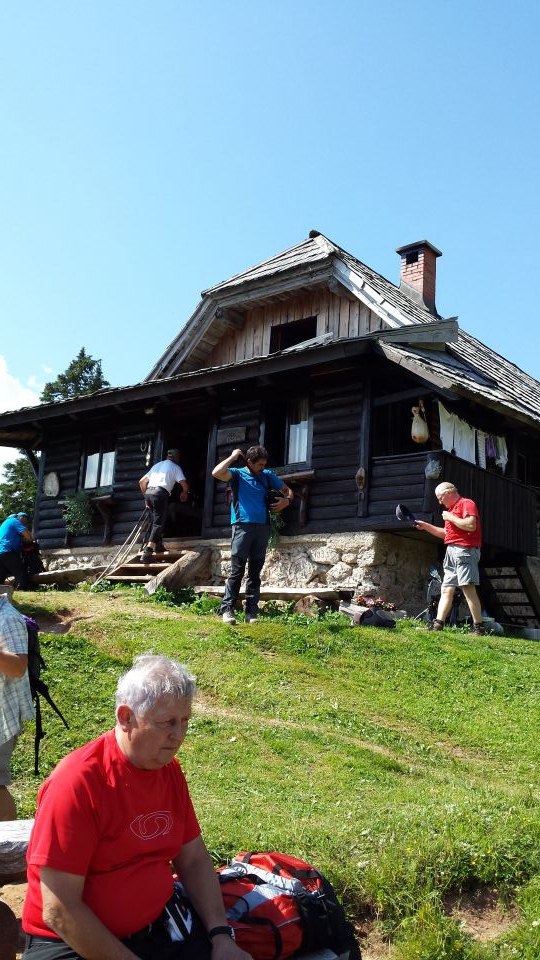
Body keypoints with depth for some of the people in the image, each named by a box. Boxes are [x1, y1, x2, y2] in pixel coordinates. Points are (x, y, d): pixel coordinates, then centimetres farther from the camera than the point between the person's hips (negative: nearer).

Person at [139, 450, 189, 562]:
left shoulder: (157, 465, 29)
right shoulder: (175, 467, 13)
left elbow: (142, 481, 27)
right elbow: (184, 485, 2)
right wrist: (184, 493, 24)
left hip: (148, 492, 6)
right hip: (160, 493, -6)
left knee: (157, 520, 23)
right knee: (158, 523, -10)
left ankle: (158, 545, 18)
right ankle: (148, 551, -24)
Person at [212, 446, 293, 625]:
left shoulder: (268, 476, 16)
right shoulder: (238, 474, 5)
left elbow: (288, 491, 23)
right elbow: (217, 473, -14)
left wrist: (287, 500, 0)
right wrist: (233, 457, -3)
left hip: (262, 528, 4)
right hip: (242, 526, -4)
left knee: (255, 572, 6)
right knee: (237, 571, -9)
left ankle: (251, 612, 8)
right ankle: (227, 609, -5)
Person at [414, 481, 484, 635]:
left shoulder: (467, 503, -5)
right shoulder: (452, 508, 24)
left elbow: (471, 525, -21)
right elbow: (446, 533, 30)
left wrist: (450, 517, -10)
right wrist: (426, 526, 22)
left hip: (464, 550, -10)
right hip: (451, 551, 10)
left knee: (468, 587, -14)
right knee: (446, 589, 4)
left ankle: (478, 628, -13)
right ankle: (437, 625, 2)